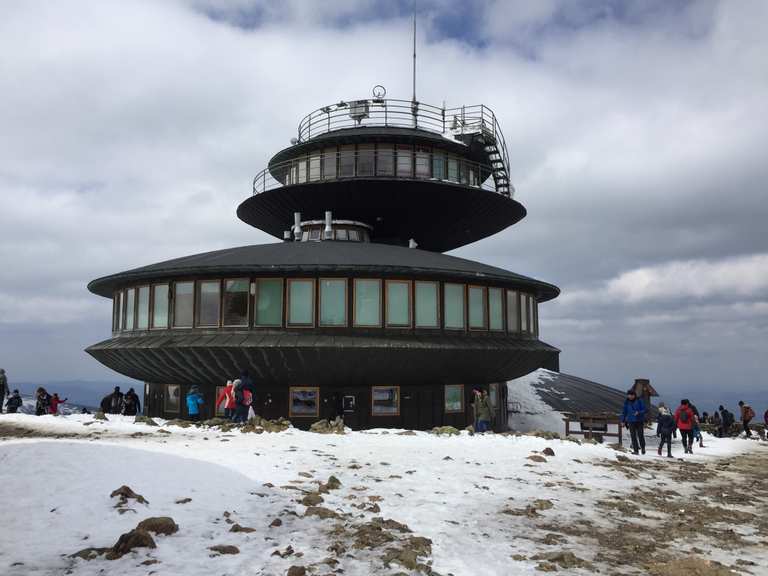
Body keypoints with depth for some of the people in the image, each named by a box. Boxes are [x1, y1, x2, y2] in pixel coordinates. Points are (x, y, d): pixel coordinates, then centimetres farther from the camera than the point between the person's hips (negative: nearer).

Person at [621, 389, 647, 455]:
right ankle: (635, 450, 5)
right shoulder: (626, 402, 4)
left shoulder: (639, 401, -4)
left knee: (640, 435, 0)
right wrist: (623, 420, 10)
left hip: (639, 421, -2)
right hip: (631, 421, 2)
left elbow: (644, 409, -2)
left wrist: (639, 413, -21)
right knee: (633, 436, 0)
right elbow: (624, 412, 11)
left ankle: (643, 448, 20)